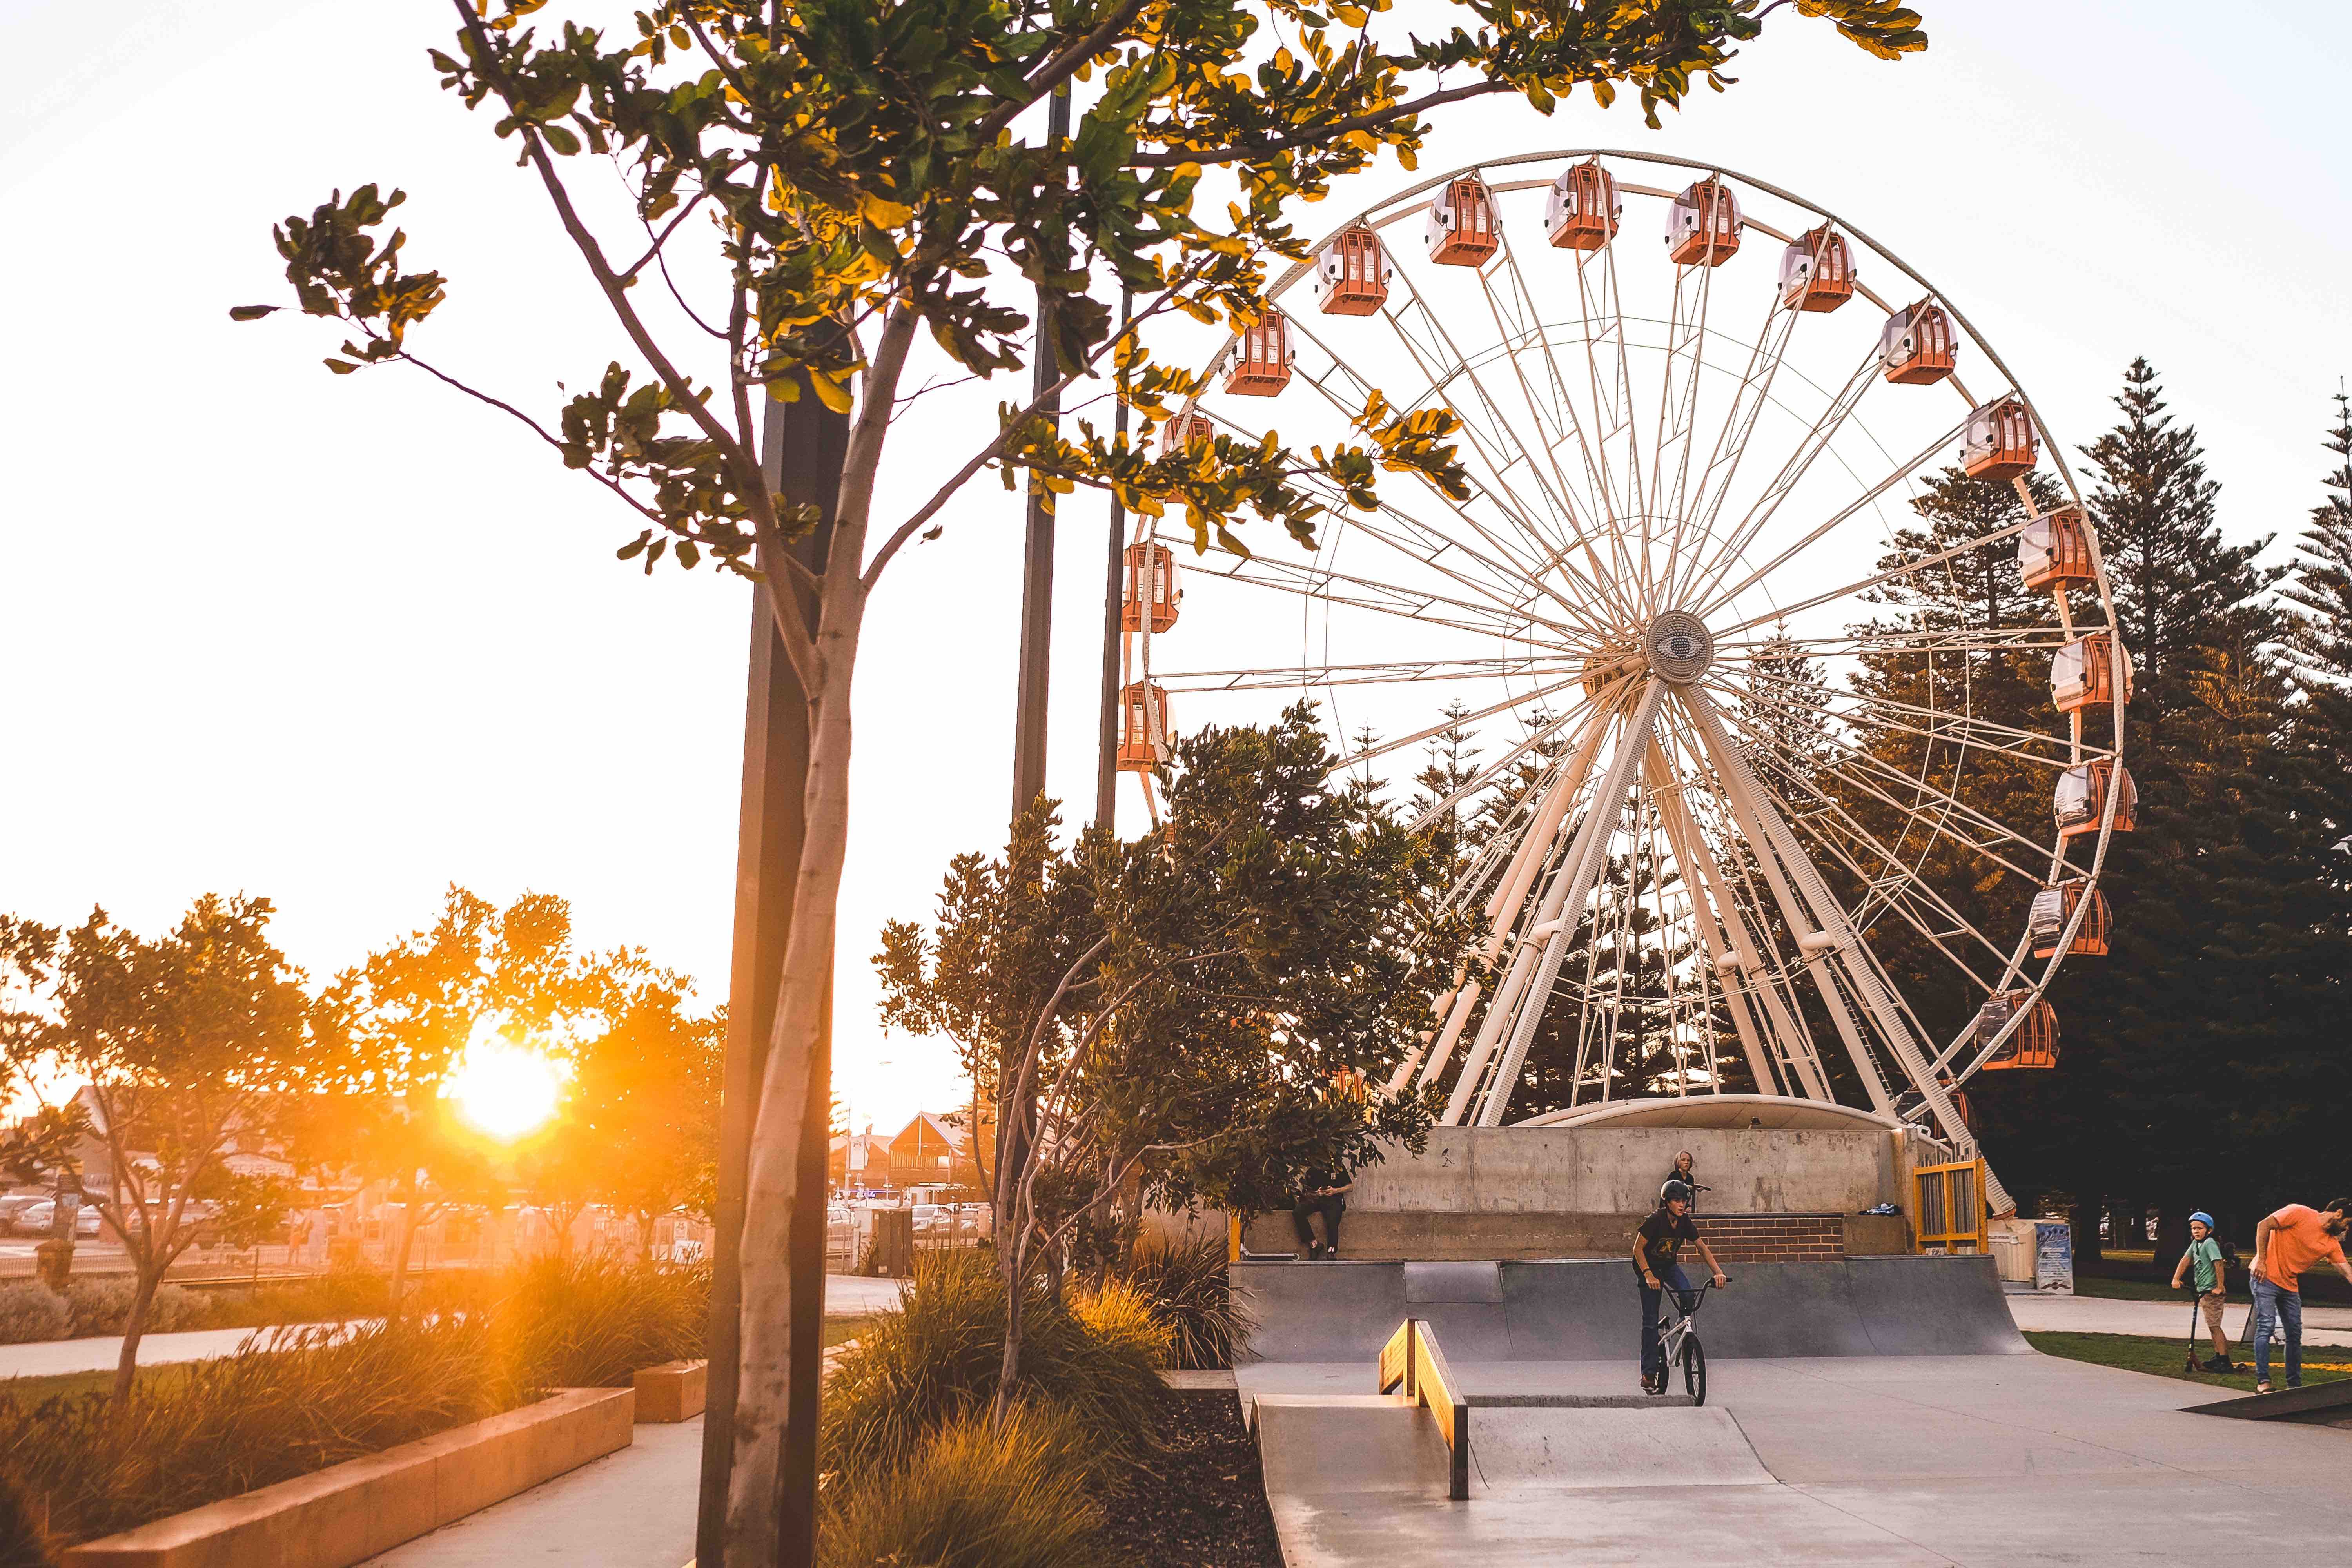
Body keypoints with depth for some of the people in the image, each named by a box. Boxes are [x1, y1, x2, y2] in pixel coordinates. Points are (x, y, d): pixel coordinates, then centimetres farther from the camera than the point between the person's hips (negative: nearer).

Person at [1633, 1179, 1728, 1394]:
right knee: (1650, 1321, -7)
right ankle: (1648, 1374, -3)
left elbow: (1703, 1248, -7)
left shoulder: (1685, 1222, -11)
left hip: (1669, 1266, 4)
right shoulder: (1656, 1220, -25)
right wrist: (1649, 1275, -34)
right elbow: (1638, 1249, -23)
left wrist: (1718, 1272, -20)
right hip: (1648, 1268, -4)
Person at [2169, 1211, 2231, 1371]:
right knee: (2212, 1326, 15)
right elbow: (2185, 1261, 11)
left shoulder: (2210, 1243, -15)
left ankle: (2225, 1361, -8)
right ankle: (2219, 1357, 23)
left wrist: (2220, 1287, -24)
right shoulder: (2195, 1244, 10)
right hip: (2203, 1291, 9)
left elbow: (2218, 1264, -22)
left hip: (2212, 1291, -9)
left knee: (2214, 1326, -10)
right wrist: (2176, 1279, 2)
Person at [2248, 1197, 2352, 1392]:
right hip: (2266, 1277, -8)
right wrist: (2261, 1260, -19)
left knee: (2295, 1333, 7)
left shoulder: (2332, 1244, 6)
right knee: (2266, 1324, -15)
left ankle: (2295, 1385, 17)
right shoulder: (2300, 1213, -12)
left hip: (2290, 1286, 8)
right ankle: (2263, 1382, -16)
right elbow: (2264, 1225, -15)